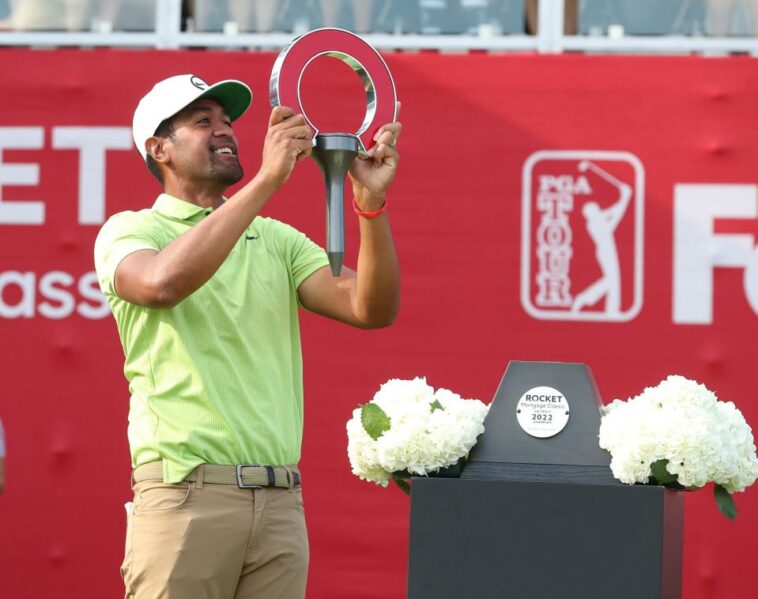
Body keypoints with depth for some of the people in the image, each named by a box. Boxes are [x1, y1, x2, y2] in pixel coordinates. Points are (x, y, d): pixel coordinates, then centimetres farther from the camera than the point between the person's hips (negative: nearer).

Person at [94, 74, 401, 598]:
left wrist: (372, 200, -9)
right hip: (185, 496, -4)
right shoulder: (129, 231, 4)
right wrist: (267, 180, -21)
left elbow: (372, 309, 6)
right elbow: (162, 282, -20)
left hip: (280, 501, 4)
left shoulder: (278, 239, 17)